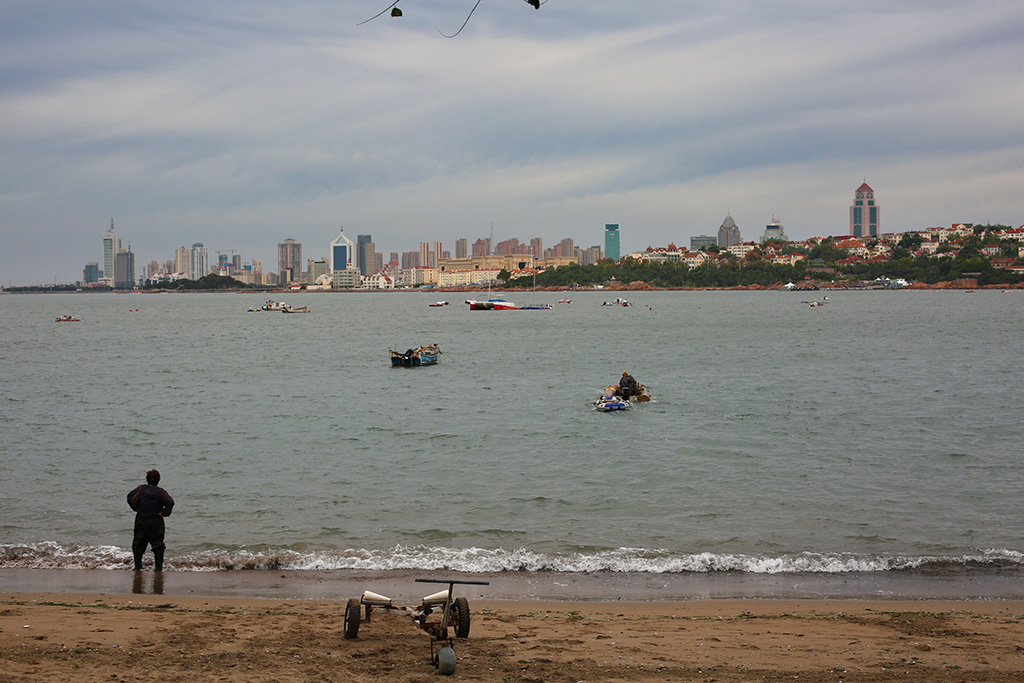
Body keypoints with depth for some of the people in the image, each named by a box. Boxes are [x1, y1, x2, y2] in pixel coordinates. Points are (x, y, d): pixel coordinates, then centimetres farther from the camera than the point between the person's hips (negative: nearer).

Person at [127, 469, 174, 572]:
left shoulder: (141, 489, 0)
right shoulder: (160, 492, -10)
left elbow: (130, 496, -2)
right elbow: (170, 502, -22)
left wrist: (136, 508, 5)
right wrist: (164, 513, -10)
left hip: (141, 521, 3)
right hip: (156, 523, -3)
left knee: (138, 545, 14)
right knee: (158, 546, 7)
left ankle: (138, 567, 14)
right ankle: (158, 568, 4)